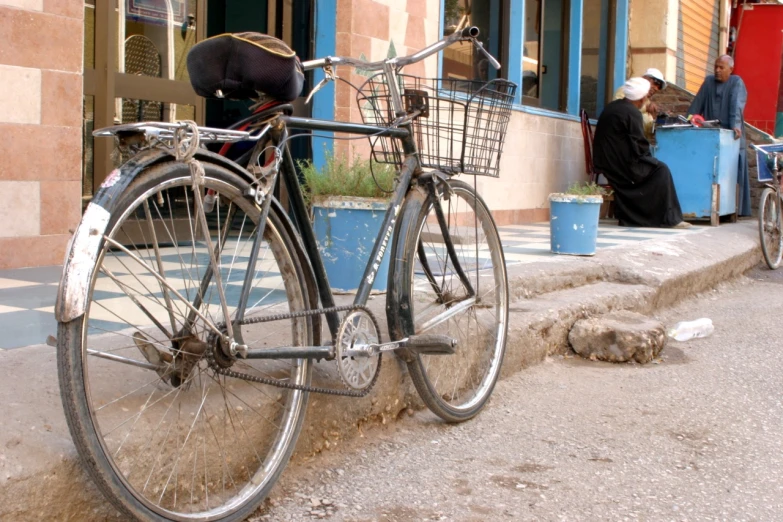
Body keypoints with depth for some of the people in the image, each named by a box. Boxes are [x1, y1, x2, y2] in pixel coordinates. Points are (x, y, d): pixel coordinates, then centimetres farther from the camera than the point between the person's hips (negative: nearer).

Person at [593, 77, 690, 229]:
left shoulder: (611, 107, 12)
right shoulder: (632, 113, -15)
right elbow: (640, 146, -14)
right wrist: (647, 157, 4)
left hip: (605, 161, 9)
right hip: (622, 164, -9)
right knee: (661, 170, -2)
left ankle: (627, 217, 21)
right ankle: (670, 218, -2)